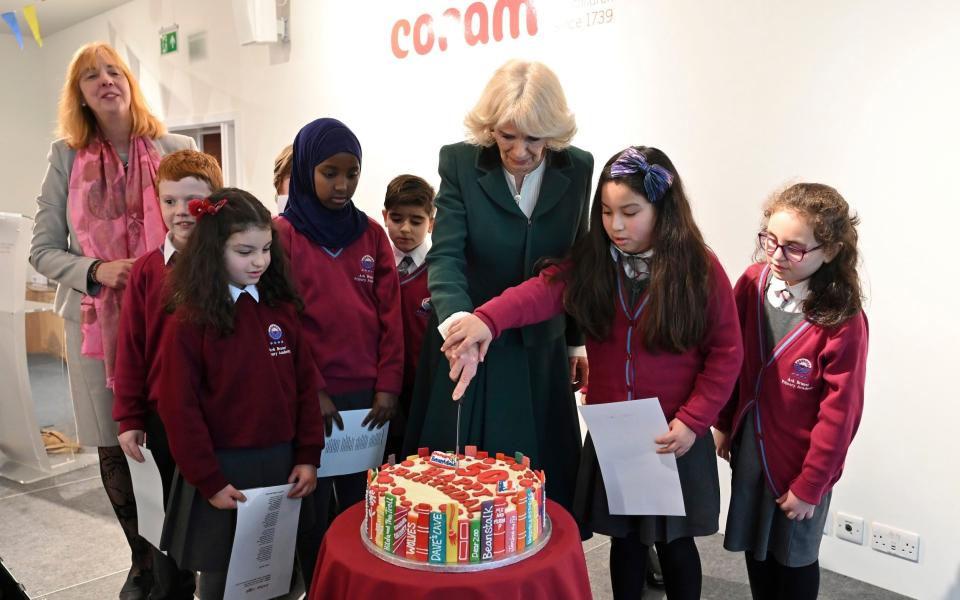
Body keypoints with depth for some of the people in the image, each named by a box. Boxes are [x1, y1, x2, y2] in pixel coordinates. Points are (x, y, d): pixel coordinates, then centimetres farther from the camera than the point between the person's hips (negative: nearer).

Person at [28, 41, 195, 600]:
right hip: (96, 322, 2)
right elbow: (43, 249, 6)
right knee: (114, 448, 10)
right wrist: (95, 272, -12)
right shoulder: (67, 158, 6)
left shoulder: (176, 150, 2)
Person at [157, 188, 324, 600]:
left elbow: (306, 385, 4)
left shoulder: (283, 309, 2)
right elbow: (179, 407, -10)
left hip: (281, 463, 4)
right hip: (223, 467, -3)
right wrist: (208, 481, -10)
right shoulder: (189, 322, -10)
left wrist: (308, 456, 0)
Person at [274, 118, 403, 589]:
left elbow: (390, 315, 4)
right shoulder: (283, 234, -4)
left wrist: (388, 385, -1)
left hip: (368, 393, 3)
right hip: (312, 395, -3)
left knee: (359, 504, 14)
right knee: (314, 504, 10)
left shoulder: (371, 234, 5)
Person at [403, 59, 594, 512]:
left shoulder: (577, 168, -3)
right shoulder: (460, 162, -10)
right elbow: (445, 257, -18)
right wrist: (456, 320, -37)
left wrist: (577, 341, 12)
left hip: (541, 355, 2)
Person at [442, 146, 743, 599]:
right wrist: (487, 319, -41)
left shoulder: (700, 269, -9)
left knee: (674, 541, 14)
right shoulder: (590, 263, -5)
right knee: (625, 537, 16)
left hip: (674, 437, -2)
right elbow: (541, 292, -23)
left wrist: (692, 421, -12)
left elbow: (725, 352, -5)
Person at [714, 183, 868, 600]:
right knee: (755, 549, 21)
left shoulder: (843, 321, -23)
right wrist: (724, 423, 9)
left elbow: (838, 414, -17)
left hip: (799, 461, -4)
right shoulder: (754, 283, -10)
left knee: (793, 559, 18)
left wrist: (809, 485, -10)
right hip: (748, 450, 4)